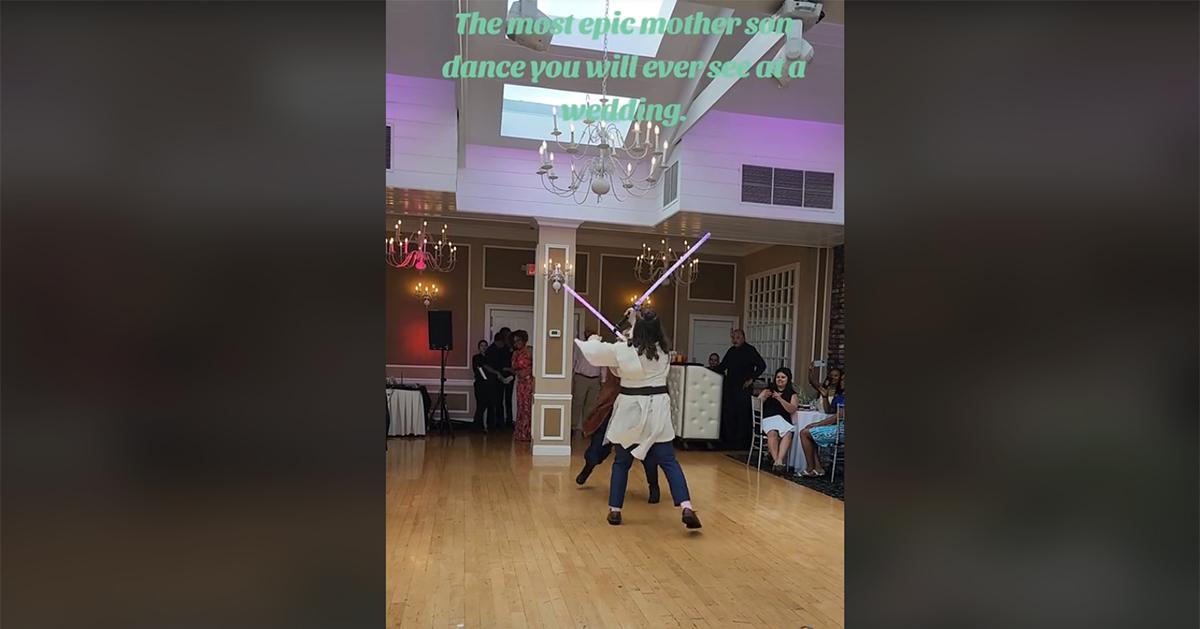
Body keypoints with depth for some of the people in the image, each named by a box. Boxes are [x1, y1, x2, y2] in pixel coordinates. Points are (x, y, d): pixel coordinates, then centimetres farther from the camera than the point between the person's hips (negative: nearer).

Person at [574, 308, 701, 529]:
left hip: (630, 410, -1)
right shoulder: (664, 351, -1)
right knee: (668, 461, 1)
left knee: (621, 462, 13)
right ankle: (686, 508, -14)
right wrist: (637, 322, 33)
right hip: (657, 410, 2)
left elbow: (593, 352, 1)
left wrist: (594, 341, 23)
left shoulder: (623, 350, -10)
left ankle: (614, 510, 17)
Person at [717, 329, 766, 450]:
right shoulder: (731, 351, 15)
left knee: (742, 416, -4)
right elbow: (722, 366, 23)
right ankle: (729, 440, 17)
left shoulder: (750, 350, -4)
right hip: (730, 387, 6)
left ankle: (741, 442, 3)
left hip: (743, 389, -6)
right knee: (728, 414, 7)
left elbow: (761, 366, -8)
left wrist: (751, 379, -10)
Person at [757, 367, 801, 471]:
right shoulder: (769, 389, 21)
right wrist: (764, 397, -9)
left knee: (788, 433, -34)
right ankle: (776, 459, -40)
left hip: (784, 420, 0)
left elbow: (792, 409, 0)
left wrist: (779, 398, -12)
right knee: (772, 433, -34)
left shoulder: (792, 394, 17)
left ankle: (779, 460, -46)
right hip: (768, 419, 0)